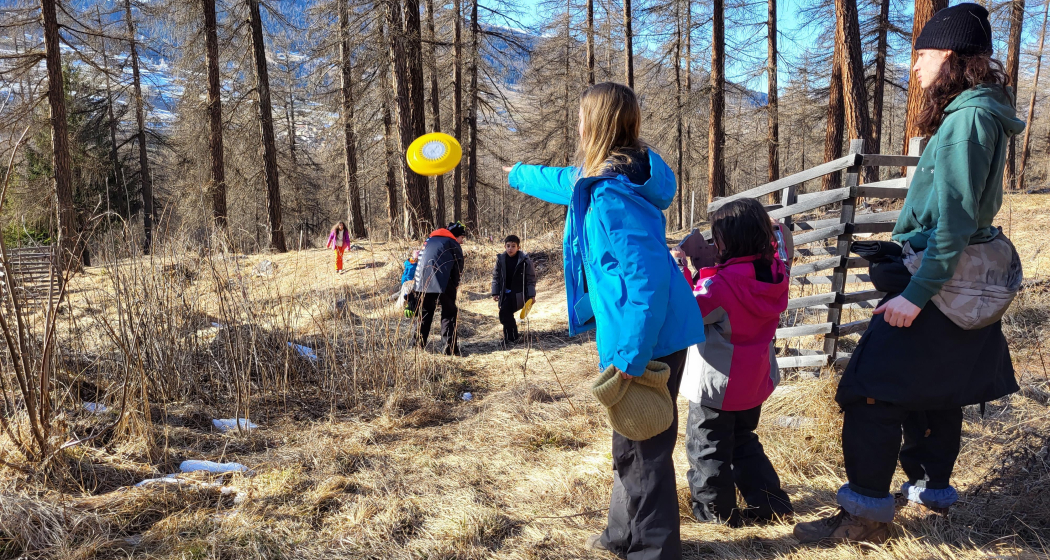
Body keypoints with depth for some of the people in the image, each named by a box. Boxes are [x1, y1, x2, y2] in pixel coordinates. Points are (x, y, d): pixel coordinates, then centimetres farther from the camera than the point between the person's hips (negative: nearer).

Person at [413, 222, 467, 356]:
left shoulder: (429, 240, 25)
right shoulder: (453, 244, 5)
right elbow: (458, 267, 3)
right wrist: (455, 285, 14)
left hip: (423, 282, 6)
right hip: (443, 283, -6)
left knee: (425, 312, 18)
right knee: (449, 313, 2)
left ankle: (419, 344, 18)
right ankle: (451, 347, -4)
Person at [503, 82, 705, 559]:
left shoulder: (611, 194, -22)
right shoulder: (605, 177, 9)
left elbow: (646, 277, -28)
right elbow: (568, 182, 31)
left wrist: (630, 358, -26)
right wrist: (518, 175, 47)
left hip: (647, 340, -10)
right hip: (657, 334, 10)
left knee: (642, 450, 3)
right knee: (632, 445, 22)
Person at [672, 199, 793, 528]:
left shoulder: (725, 281, -27)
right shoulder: (776, 274, -5)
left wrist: (679, 270, -18)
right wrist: (708, 271, 1)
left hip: (717, 384, -7)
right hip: (754, 380, 8)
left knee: (707, 447, 12)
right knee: (743, 441, 26)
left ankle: (716, 511, 23)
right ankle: (770, 504, 28)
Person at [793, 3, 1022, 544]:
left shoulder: (968, 118, -18)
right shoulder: (975, 114, 14)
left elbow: (955, 220, -24)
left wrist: (917, 294, -24)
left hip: (939, 283, -10)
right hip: (956, 282, 10)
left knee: (871, 393, -8)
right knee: (935, 392, 19)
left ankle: (866, 513, -1)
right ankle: (932, 488, 33)